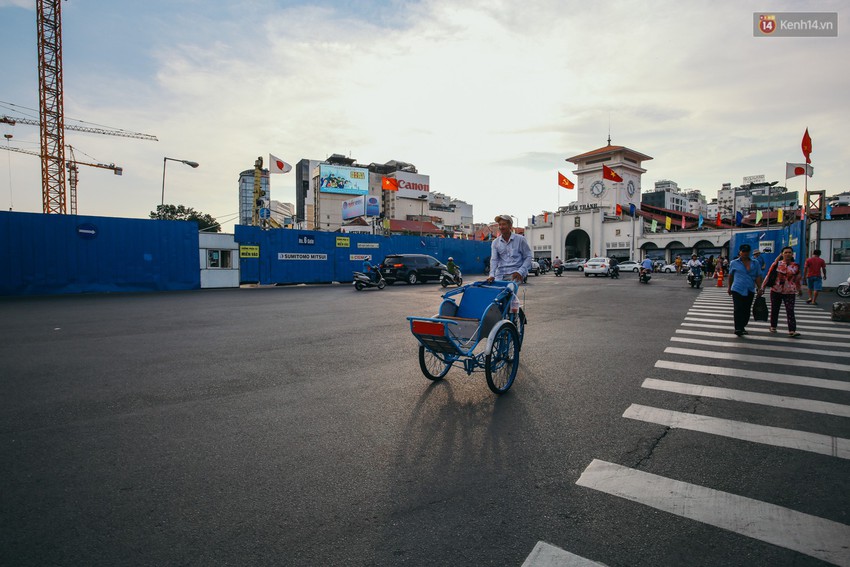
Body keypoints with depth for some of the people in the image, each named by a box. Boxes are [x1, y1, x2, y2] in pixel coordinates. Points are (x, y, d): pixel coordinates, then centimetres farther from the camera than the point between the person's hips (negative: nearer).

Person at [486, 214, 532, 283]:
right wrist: (492, 275, -17)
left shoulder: (520, 239, 5)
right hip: (500, 274, 3)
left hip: (515, 273, -3)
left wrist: (520, 272, -12)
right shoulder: (495, 242, 12)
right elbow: (494, 259, 1)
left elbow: (528, 257, 4)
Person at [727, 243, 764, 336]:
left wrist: (759, 288, 1)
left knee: (747, 311, 8)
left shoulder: (755, 263, 8)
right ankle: (738, 329, -7)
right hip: (737, 290, -3)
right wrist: (729, 287, 19)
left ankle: (742, 327, 20)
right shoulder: (734, 263, 3)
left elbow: (758, 277, 9)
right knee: (738, 310, -9)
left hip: (750, 291, 3)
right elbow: (730, 276, 14)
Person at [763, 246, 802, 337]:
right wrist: (763, 287, -1)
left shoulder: (796, 266, 4)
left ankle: (792, 331, -10)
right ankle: (773, 327, 25)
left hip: (790, 292, 0)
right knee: (774, 310, 10)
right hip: (776, 291, 0)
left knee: (790, 311, -7)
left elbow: (799, 278, 14)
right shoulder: (777, 264, 1)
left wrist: (800, 289, 20)